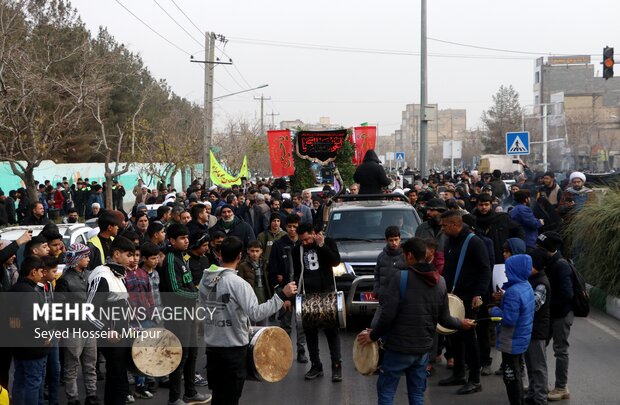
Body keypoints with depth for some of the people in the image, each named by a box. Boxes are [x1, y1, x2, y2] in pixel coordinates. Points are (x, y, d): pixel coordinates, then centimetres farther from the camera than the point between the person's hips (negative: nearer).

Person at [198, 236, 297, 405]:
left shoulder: (205, 280, 3)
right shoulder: (237, 283, -18)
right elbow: (256, 313, -26)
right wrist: (281, 295, -25)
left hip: (212, 346, 6)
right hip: (234, 349, -6)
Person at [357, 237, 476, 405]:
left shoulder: (400, 278, -14)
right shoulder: (440, 282, 4)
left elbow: (388, 314, -19)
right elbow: (444, 319, 7)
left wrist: (373, 335, -5)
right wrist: (461, 324, 27)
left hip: (399, 348, -5)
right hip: (423, 350, 5)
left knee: (386, 391, 6)